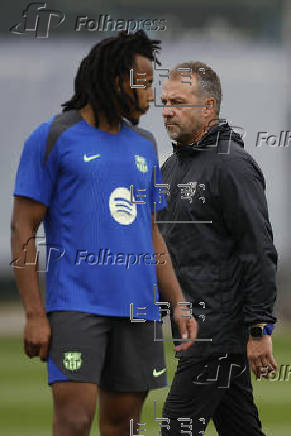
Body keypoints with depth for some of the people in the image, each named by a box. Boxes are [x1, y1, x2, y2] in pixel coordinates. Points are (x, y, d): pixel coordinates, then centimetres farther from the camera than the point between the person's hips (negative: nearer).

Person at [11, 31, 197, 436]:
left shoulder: (144, 145, 17)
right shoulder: (52, 138, -1)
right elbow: (23, 229, -4)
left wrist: (179, 303, 11)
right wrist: (34, 315, -11)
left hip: (138, 311, 6)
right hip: (76, 306, -6)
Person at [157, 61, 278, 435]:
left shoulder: (232, 166, -13)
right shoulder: (172, 166, 16)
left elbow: (260, 252, -17)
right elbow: (165, 248, 25)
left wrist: (260, 328, -21)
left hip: (220, 327, -9)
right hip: (194, 326, 9)